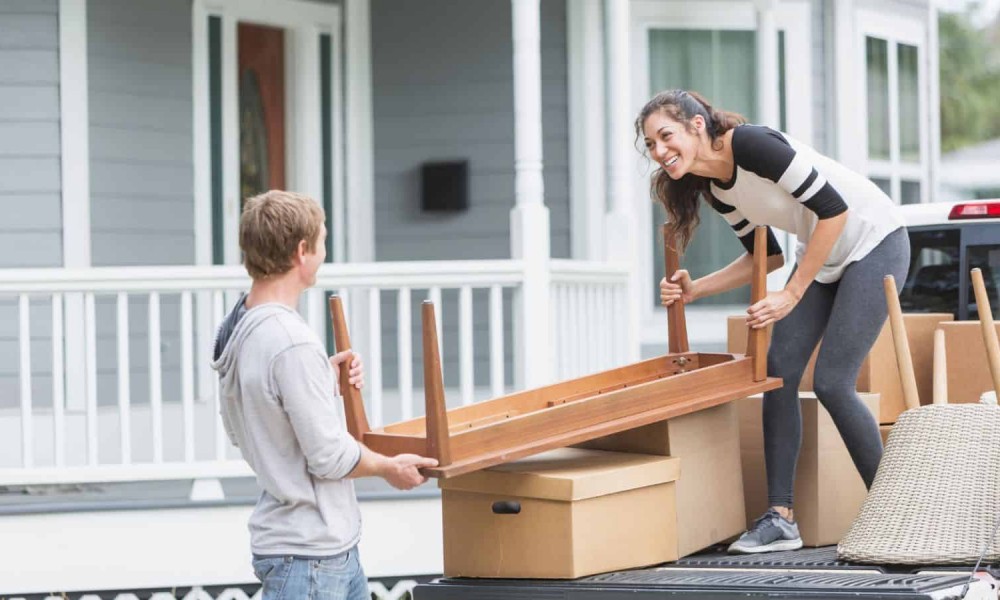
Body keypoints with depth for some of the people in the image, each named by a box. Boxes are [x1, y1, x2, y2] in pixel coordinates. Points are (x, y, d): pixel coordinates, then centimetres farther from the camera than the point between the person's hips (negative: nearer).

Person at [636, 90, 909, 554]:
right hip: (821, 254, 8)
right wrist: (694, 290, -1)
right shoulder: (715, 189, 1)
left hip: (874, 241, -8)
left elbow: (834, 208, -25)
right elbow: (766, 257, 11)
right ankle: (781, 519, -1)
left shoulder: (750, 145, -26)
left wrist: (792, 294, -22)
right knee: (779, 371, -3)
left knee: (831, 382, -12)